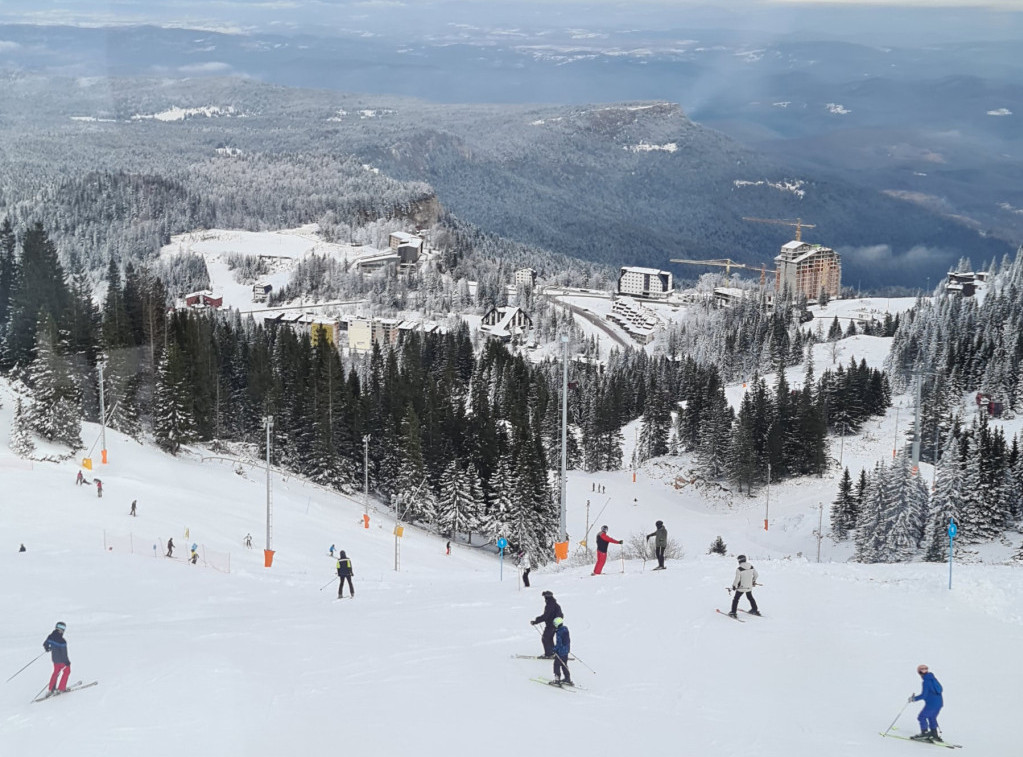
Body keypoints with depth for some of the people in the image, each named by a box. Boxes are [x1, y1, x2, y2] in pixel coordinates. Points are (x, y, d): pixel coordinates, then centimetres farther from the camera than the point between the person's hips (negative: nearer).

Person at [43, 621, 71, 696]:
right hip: (61, 660, -6)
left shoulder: (50, 637, -10)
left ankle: (51, 690, 26)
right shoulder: (62, 641, -29)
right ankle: (61, 689, 20)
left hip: (54, 658, 6)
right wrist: (67, 662, -11)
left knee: (56, 672, 24)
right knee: (66, 671, 18)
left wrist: (47, 649, 32)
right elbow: (64, 653, -25)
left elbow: (45, 644, 9)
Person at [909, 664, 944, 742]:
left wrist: (914, 698, -8)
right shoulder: (933, 679, 8)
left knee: (922, 717, 4)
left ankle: (925, 733, 4)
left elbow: (923, 695, -20)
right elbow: (940, 689, 21)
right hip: (939, 703, 9)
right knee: (932, 718, 23)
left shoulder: (926, 682, -17)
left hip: (931, 704, -9)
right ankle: (935, 735, 25)